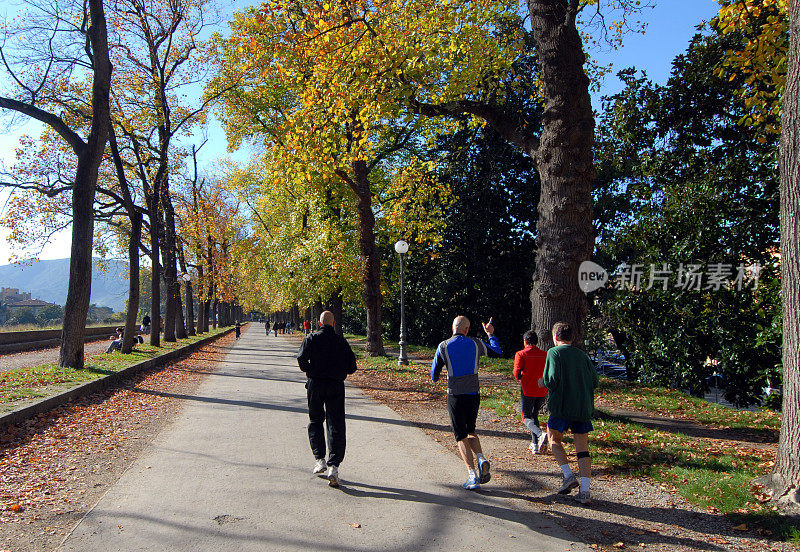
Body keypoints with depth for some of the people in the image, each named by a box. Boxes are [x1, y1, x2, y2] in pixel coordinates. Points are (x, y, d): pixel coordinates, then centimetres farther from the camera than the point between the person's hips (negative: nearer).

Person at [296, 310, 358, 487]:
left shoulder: (311, 339, 1)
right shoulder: (342, 341, 4)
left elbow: (302, 358, -12)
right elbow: (352, 366, 3)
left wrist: (309, 371, 6)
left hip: (315, 385, 0)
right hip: (336, 386, 0)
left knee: (315, 421, 19)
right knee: (336, 426, 0)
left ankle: (320, 459, 14)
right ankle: (333, 466, -10)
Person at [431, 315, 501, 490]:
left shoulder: (444, 346, -3)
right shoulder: (475, 343, 2)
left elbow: (434, 375, 1)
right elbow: (497, 352, 20)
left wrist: (435, 377, 24)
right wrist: (491, 334, 33)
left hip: (455, 395, -2)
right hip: (474, 394, 3)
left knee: (461, 436, 4)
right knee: (470, 431, 21)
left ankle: (472, 474, -7)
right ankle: (481, 459, -3)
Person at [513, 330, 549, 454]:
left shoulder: (521, 354, -7)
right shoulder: (544, 354, 6)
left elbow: (516, 372, -15)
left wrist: (519, 377, 6)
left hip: (527, 391, -4)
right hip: (542, 391, 5)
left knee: (527, 417, 4)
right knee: (534, 415, 20)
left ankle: (540, 434, -24)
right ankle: (535, 444, 14)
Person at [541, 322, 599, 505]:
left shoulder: (554, 353, -5)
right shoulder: (582, 355, 11)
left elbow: (553, 379, -17)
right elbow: (594, 381, 9)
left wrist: (543, 383, 3)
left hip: (562, 406, -4)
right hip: (584, 408, 4)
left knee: (554, 439, 17)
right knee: (582, 447, 8)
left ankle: (568, 475, 2)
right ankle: (585, 490, 2)